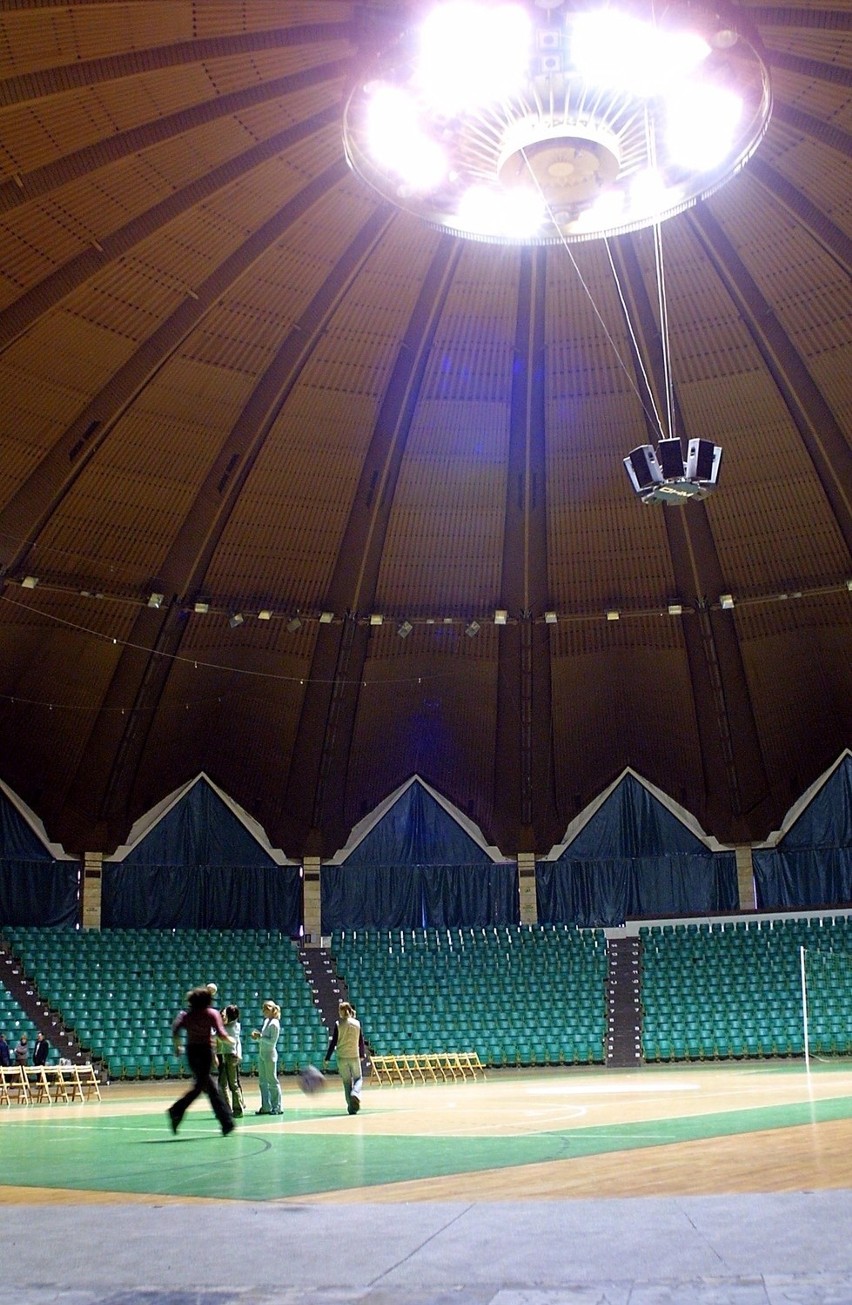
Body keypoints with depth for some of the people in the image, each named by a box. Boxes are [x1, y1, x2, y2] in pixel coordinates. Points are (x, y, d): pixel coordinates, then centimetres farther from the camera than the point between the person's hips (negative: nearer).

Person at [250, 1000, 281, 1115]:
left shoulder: (274, 1024, -13)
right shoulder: (266, 1021, 12)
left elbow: (272, 1041, -17)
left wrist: (260, 1037, -17)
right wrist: (256, 1036, -3)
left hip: (270, 1054, -9)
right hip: (261, 1053, 9)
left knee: (272, 1081, -3)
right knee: (262, 1081, 9)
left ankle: (277, 1107, 4)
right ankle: (266, 1107, 14)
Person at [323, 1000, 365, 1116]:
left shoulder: (338, 1024, -4)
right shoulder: (357, 1023, 2)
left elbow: (333, 1042, -5)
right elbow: (361, 1041, 8)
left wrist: (327, 1058, 0)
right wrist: (362, 1055, 22)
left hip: (342, 1057, 0)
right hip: (354, 1056, 1)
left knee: (347, 1082, 10)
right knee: (358, 1079, 13)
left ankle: (351, 1106, 8)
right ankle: (355, 1094, -18)